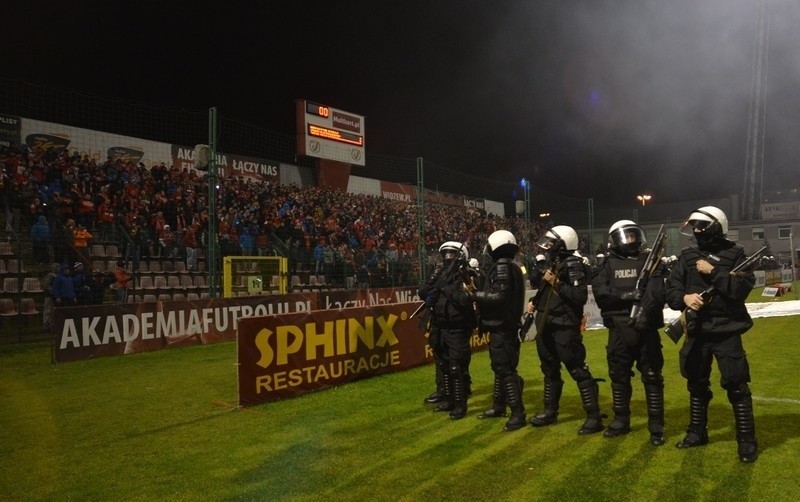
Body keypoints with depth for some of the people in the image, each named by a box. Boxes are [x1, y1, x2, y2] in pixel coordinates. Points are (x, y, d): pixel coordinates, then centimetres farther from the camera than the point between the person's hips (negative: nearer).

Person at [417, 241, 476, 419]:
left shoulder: (466, 277, -9)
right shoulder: (439, 274, 11)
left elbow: (464, 300, -24)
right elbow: (422, 293, 4)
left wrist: (444, 287, -18)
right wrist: (435, 282, -11)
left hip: (457, 330, -7)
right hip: (439, 328, 7)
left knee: (457, 368, -6)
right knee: (442, 366, 15)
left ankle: (460, 404, 2)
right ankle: (448, 399, 27)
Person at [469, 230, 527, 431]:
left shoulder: (502, 266, -16)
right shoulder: (513, 266, 14)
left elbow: (499, 296, -23)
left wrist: (474, 294, -14)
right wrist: (479, 294, 9)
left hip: (501, 325, -11)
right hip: (505, 323, 11)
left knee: (505, 369, -8)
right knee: (500, 366, 18)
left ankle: (518, 414, -6)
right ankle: (498, 406, 30)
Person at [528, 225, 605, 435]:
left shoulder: (573, 265, -14)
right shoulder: (553, 263, 13)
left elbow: (581, 297, -24)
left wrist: (557, 283, -22)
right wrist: (535, 302, 14)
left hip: (565, 328, -9)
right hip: (547, 326, 9)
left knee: (578, 371, -5)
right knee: (550, 370, 18)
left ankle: (594, 417, 3)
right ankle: (550, 412, 30)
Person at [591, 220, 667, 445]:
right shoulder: (607, 264, 7)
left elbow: (656, 293, -13)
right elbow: (600, 292, -7)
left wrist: (645, 312, -29)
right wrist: (625, 295, -21)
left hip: (645, 328, -2)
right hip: (618, 329, 2)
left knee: (652, 376, 3)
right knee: (618, 376, 13)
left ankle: (656, 426, 13)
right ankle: (621, 420, 27)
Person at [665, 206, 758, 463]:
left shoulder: (734, 254, -4)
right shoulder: (687, 256, 5)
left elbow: (743, 288, -17)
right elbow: (670, 290, 1)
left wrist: (713, 272, -19)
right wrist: (683, 298, -19)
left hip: (727, 330, -4)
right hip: (697, 330, 4)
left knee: (737, 385, -3)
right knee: (697, 384, 15)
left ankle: (747, 440, 11)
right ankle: (697, 432, 30)